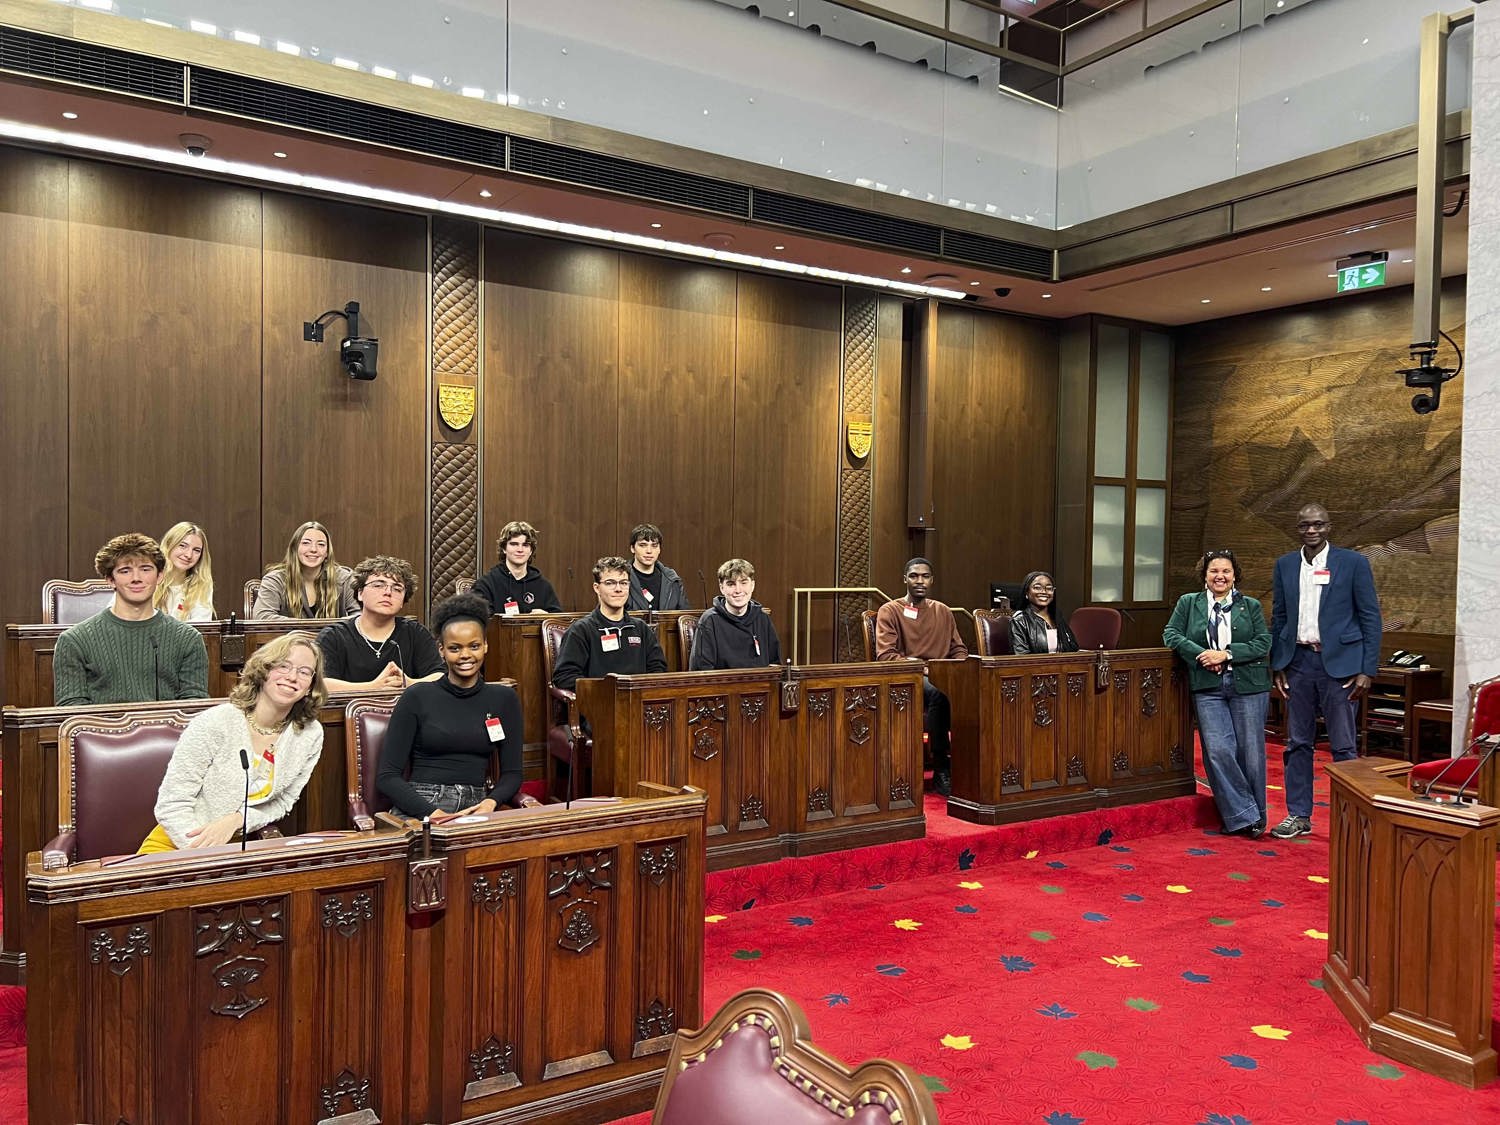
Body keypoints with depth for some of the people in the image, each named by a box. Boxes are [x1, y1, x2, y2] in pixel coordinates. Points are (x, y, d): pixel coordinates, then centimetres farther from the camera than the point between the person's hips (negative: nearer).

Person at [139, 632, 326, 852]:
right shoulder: (213, 724, -14)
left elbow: (282, 802, 5)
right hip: (174, 847, -4)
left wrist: (236, 820, -15)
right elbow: (172, 805, -12)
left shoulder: (311, 735, -2)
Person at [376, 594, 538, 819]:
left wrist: (490, 802, -11)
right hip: (419, 808, -2)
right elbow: (386, 776, 0)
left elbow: (512, 773, 10)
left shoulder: (504, 699, 11)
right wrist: (431, 813, -14)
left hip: (475, 809, 2)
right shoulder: (418, 697, 3)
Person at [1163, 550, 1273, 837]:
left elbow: (1263, 643, 0)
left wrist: (1227, 654, -12)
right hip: (1208, 687, 0)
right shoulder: (1188, 603, 11)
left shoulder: (1251, 606, 10)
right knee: (1218, 751, -9)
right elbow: (1171, 634, 2)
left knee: (1250, 751, 2)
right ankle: (1244, 816, 2)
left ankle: (1255, 816, 18)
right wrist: (1201, 654, -12)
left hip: (1248, 685, 0)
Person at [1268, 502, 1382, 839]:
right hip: (1298, 661, 4)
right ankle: (1299, 815, 18)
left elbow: (1370, 618, -2)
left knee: (1343, 746, 1)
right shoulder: (1285, 565, 9)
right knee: (1298, 743, 9)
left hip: (1339, 663, -3)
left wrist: (1367, 670, -8)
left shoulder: (1353, 563, -1)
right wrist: (1276, 666, 7)